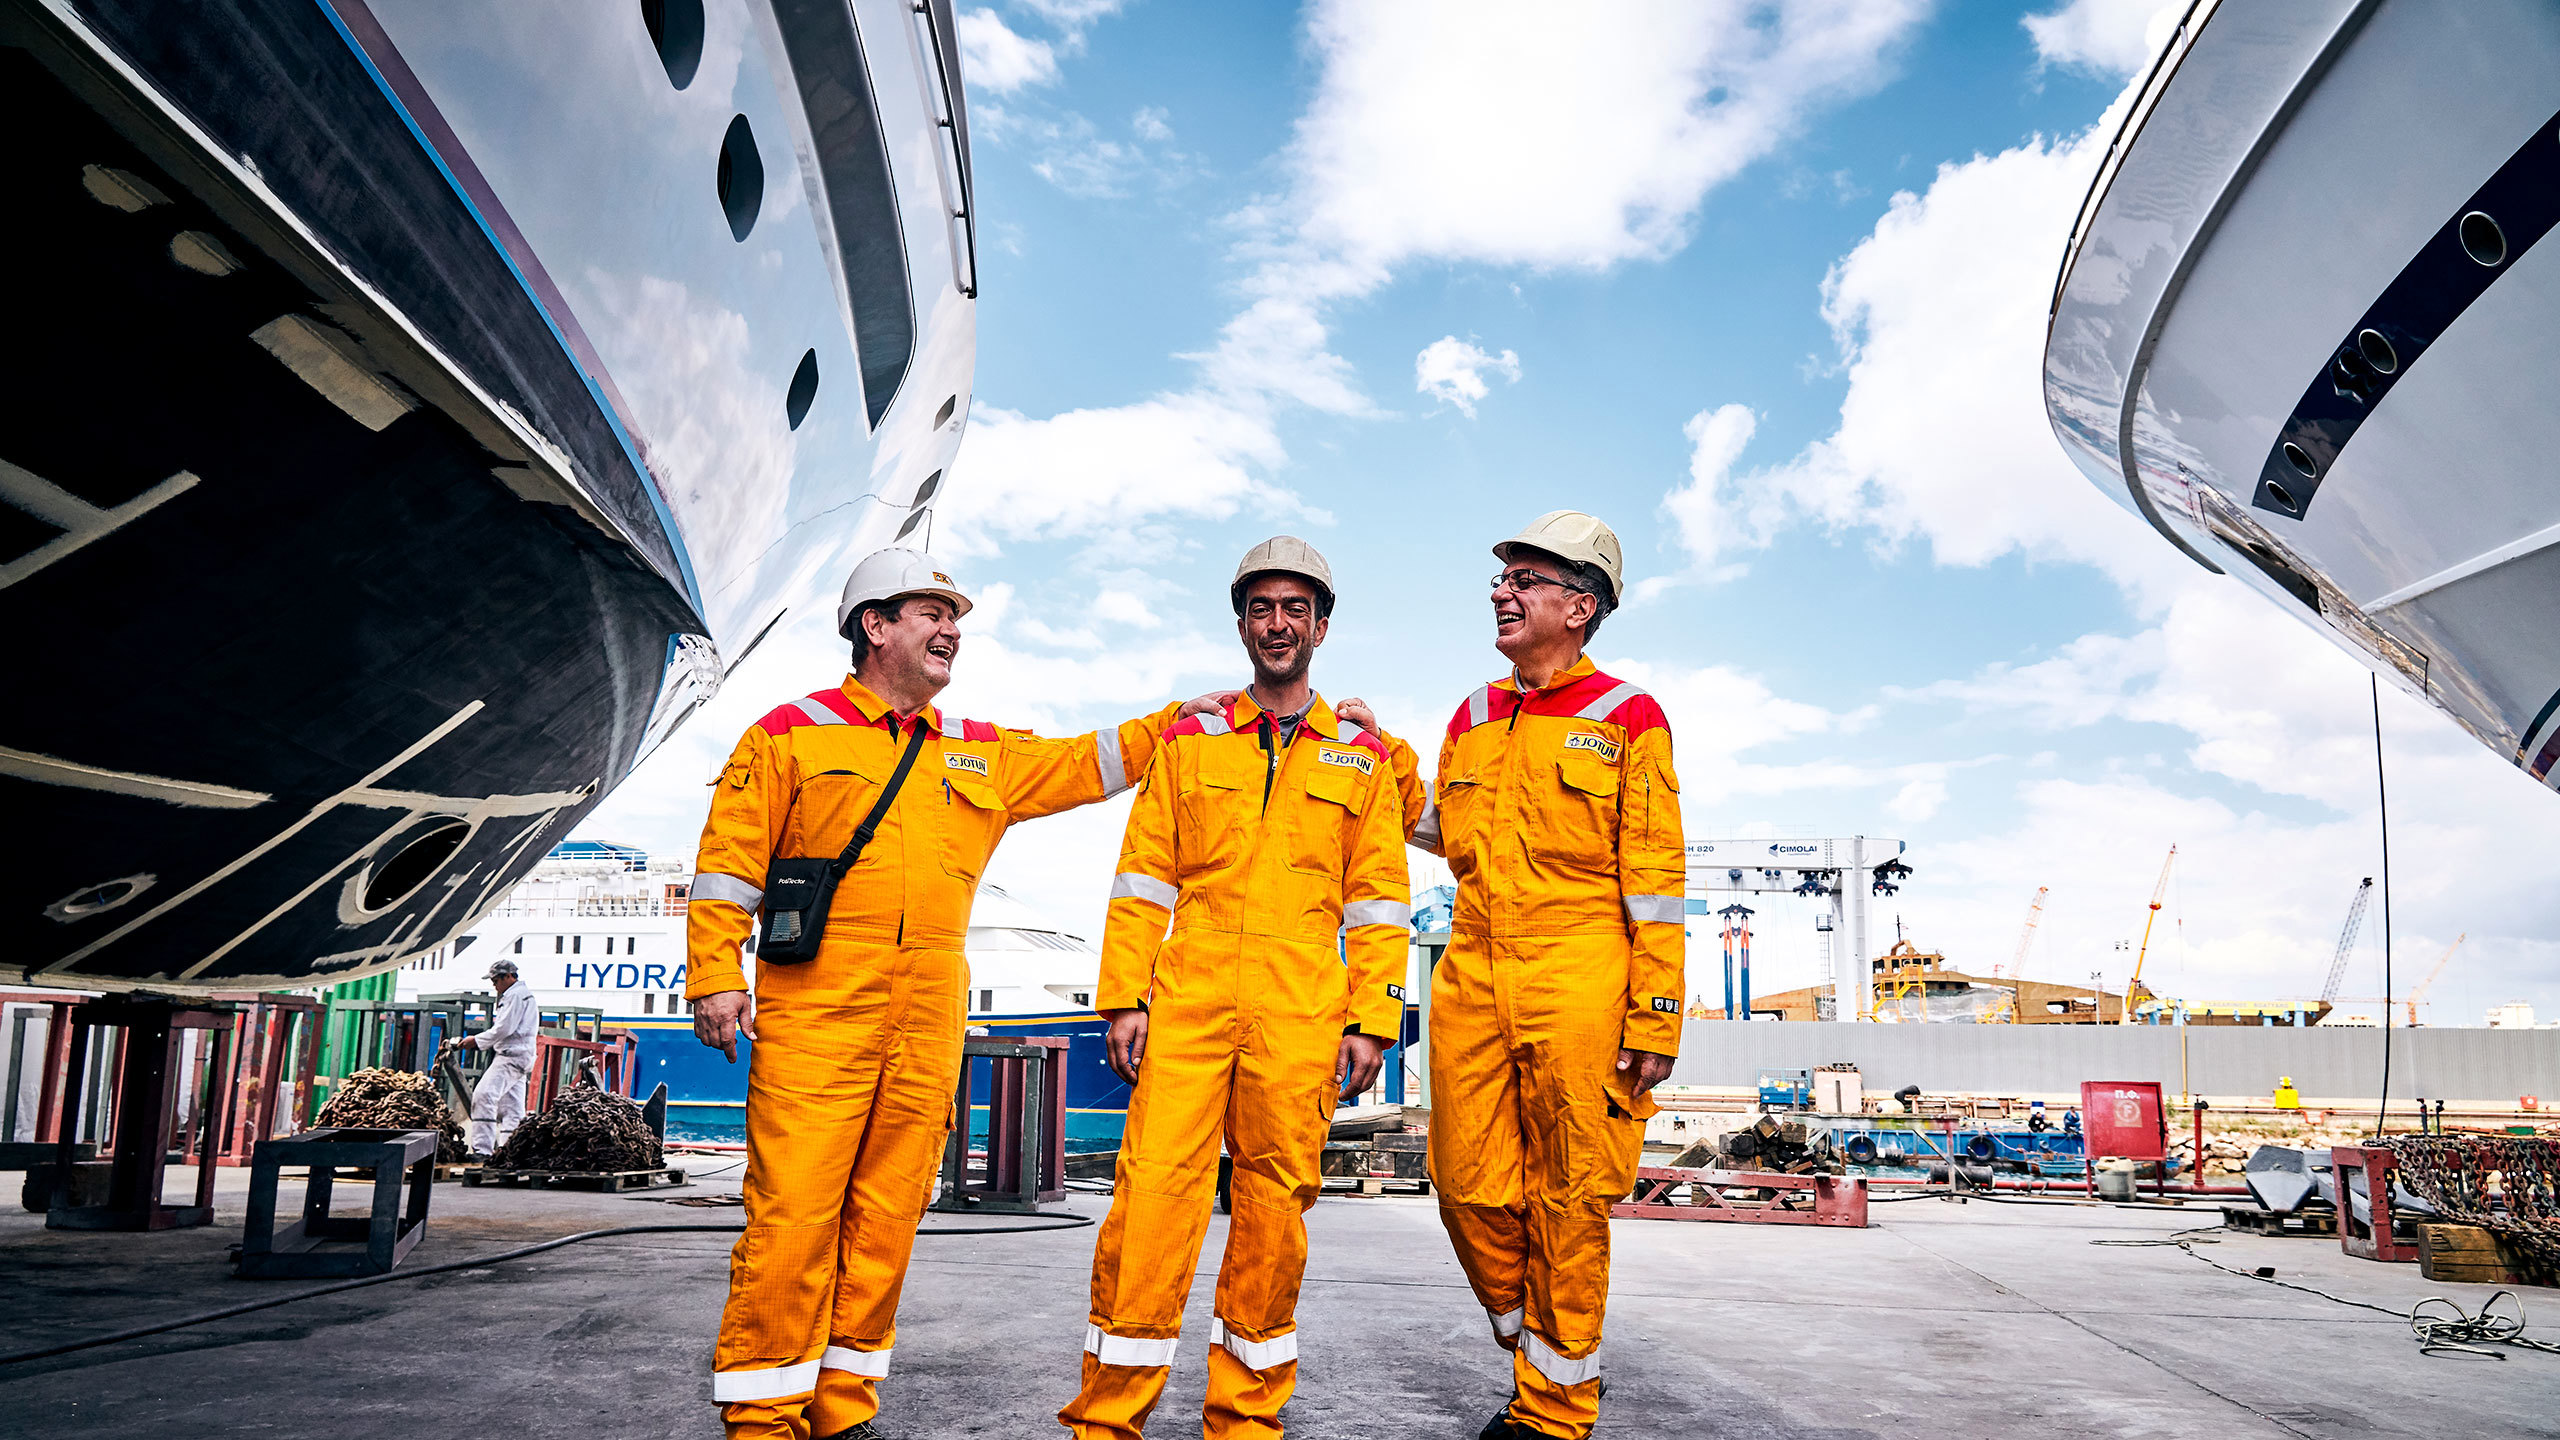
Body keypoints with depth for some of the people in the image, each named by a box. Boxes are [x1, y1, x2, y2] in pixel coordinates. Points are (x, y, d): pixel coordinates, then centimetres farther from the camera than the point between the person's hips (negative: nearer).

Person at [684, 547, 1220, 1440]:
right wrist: (716, 977, -4)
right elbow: (730, 862, 4)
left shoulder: (981, 755, 20)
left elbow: (1084, 765, 24)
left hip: (928, 1027, 4)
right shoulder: (794, 731, 7)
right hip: (815, 1013, -4)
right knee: (792, 1210, -8)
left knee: (886, 1216, 5)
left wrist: (1170, 723, 14)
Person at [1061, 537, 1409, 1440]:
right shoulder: (1189, 740, 12)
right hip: (1188, 1000, 0)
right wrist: (1123, 998, 0)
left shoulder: (1361, 756, 12)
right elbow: (1143, 880, 9)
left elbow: (1378, 902, 9)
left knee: (1275, 1201, 3)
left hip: (1300, 1019, 0)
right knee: (1152, 1186, -7)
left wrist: (1370, 1022, 1)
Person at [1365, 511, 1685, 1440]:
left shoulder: (1626, 718, -1)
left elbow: (1655, 880, -3)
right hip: (1470, 981, 5)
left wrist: (1656, 1016, -8)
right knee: (1470, 1189, 7)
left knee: (1566, 1203, 1)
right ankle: (1539, 1356, 29)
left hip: (1577, 990, -5)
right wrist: (1389, 760, 13)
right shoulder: (1472, 718, 15)